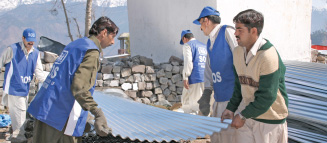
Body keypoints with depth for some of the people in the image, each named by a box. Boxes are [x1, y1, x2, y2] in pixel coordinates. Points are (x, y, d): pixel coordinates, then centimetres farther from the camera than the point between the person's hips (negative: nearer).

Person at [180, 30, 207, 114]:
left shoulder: (187, 45, 1)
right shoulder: (204, 46, 22)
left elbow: (188, 61, -13)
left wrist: (185, 77, -13)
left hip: (195, 79, -7)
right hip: (206, 79, 7)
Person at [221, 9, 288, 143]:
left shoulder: (269, 56, -23)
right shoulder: (238, 52, 1)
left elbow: (266, 96, -22)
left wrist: (243, 116, -15)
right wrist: (231, 108, 5)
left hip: (269, 119, -6)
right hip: (246, 112, 6)